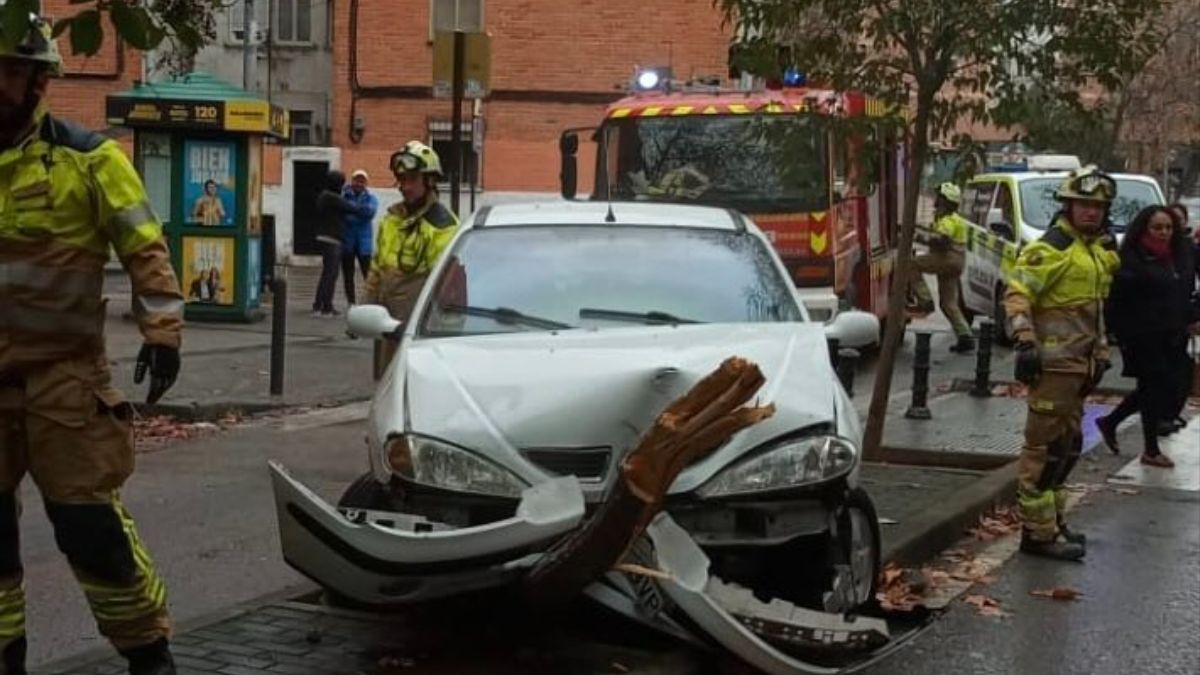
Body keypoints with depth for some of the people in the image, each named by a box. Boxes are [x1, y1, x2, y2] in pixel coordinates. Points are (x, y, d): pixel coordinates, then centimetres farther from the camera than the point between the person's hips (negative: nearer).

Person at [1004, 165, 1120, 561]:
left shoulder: (1102, 250, 15)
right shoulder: (1051, 248, -13)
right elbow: (1017, 294, -20)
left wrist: (1101, 351, 25)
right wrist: (1025, 342, -27)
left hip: (1081, 362, 10)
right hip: (1054, 361, -10)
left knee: (1067, 446, 17)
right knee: (1045, 447, -7)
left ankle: (1051, 521, 28)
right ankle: (1038, 532, -4)